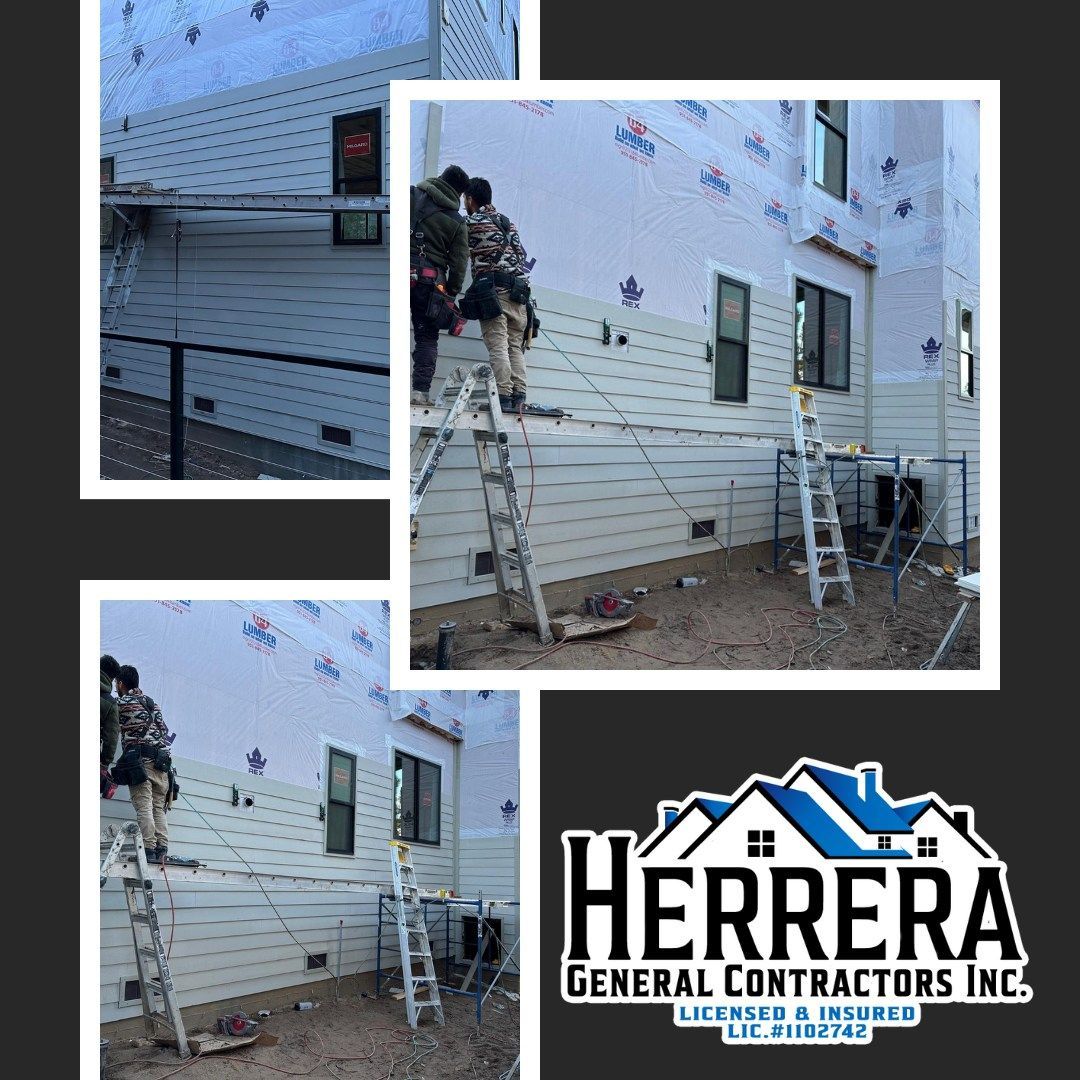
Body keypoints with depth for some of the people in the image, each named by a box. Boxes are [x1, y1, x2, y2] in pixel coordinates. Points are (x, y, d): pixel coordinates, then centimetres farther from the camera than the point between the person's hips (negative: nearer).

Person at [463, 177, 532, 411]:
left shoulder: (471, 222, 3)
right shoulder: (508, 222, 21)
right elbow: (521, 254, 20)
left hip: (492, 288, -5)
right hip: (518, 290, 6)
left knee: (498, 345, -9)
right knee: (516, 346, 4)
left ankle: (504, 396, -17)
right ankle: (518, 396, -3)